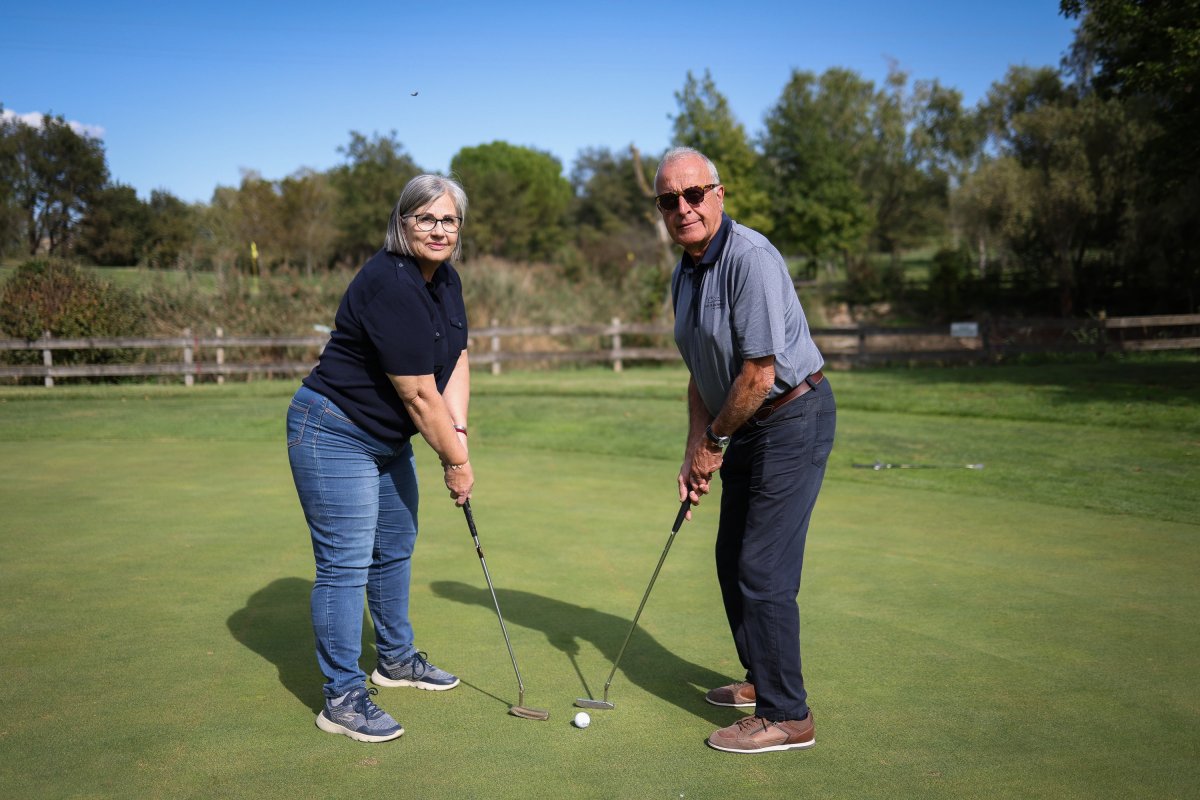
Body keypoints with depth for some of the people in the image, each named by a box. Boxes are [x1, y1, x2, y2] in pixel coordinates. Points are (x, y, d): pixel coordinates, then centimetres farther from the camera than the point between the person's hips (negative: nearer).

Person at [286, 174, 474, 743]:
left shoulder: (446, 280, 3)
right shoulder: (389, 286, -27)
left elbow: (455, 365, 3)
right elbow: (420, 395, -25)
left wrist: (457, 434, -10)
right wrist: (456, 461, -16)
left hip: (389, 440, 10)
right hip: (333, 435, -10)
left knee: (395, 550, 20)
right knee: (345, 563, -7)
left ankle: (396, 659, 39)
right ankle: (342, 698, 5)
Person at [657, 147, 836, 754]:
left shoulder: (749, 257, -21)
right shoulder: (683, 275, 9)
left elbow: (759, 372, -24)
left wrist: (714, 442, -11)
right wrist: (694, 452, 7)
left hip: (793, 420, -10)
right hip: (747, 428, 10)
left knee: (763, 569, -9)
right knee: (732, 560, 16)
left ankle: (786, 716, 4)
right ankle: (761, 679, 34)